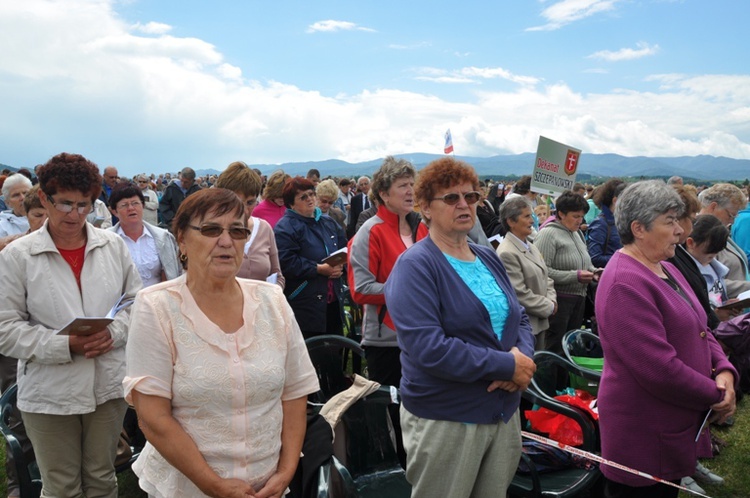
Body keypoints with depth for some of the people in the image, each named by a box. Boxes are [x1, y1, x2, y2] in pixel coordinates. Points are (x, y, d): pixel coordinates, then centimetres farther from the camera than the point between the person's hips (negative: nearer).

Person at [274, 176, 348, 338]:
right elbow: (286, 263, -19)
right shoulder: (285, 228, -8)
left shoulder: (329, 223, 15)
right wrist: (319, 269, -19)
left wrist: (340, 266, -5)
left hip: (333, 302, 7)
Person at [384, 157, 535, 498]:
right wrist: (507, 365, -21)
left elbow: (519, 319, 12)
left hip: (504, 412, 7)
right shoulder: (416, 266, -15)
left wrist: (523, 355, -11)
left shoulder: (488, 259, 8)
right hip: (445, 419, -6)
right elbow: (427, 348, -25)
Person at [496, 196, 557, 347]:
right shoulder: (507, 253, -19)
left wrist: (552, 300, -1)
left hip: (540, 322, 9)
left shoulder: (531, 247, 11)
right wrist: (549, 307, -10)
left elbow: (545, 277, 18)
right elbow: (520, 295, -21)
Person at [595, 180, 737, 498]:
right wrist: (716, 395, -13)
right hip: (644, 435, -9)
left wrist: (724, 371, -6)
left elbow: (699, 330, 12)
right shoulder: (625, 284, -24)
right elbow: (660, 369, -27)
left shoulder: (664, 269, 8)